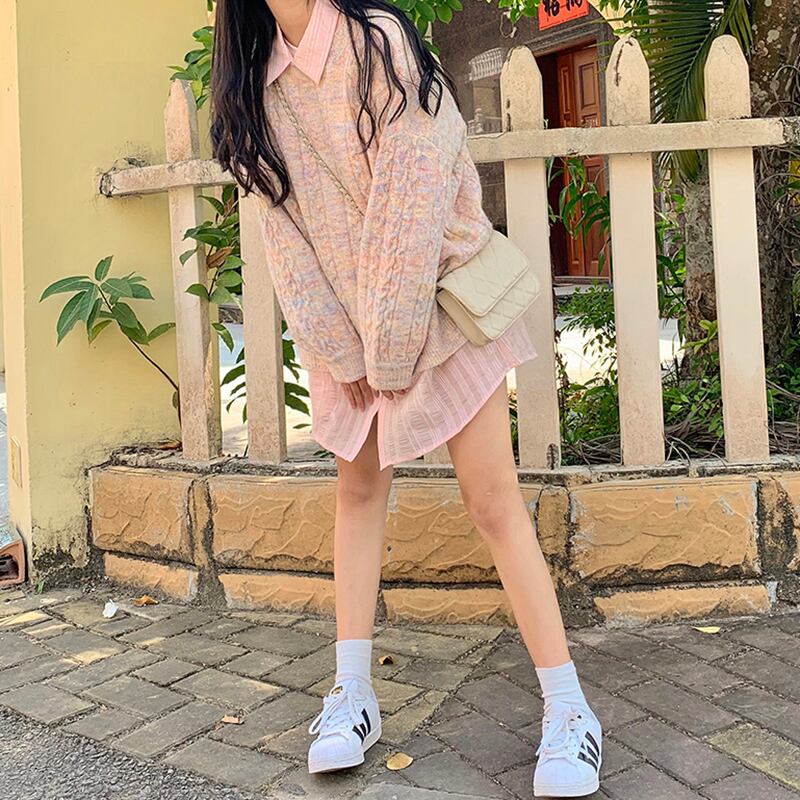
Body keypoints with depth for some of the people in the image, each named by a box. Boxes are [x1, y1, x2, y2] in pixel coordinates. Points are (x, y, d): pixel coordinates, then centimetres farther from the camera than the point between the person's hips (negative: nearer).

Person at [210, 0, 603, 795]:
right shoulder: (255, 82, 0)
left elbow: (411, 209, -22)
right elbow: (282, 225, -2)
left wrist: (391, 354, -17)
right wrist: (340, 351, -7)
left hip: (436, 304, -6)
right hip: (344, 319, 6)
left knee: (492, 497, -8)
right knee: (358, 487, 7)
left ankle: (568, 707, -3)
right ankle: (351, 695, 14)